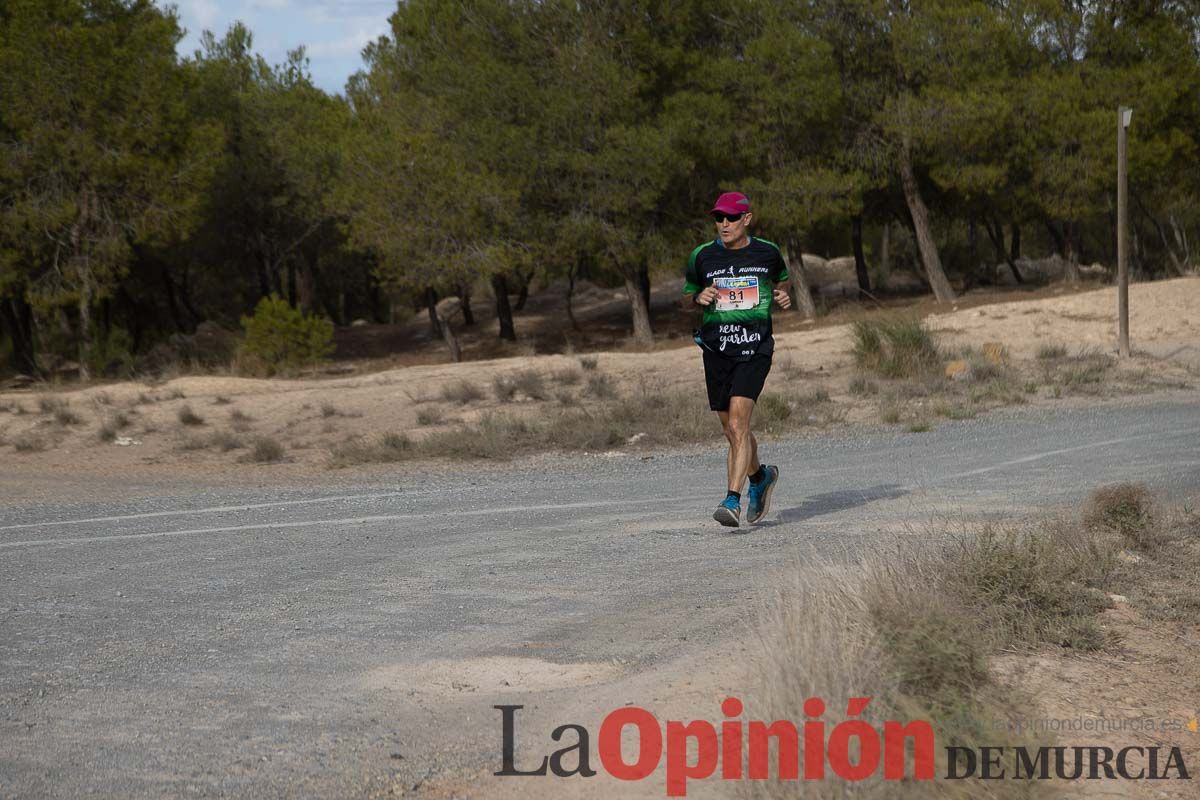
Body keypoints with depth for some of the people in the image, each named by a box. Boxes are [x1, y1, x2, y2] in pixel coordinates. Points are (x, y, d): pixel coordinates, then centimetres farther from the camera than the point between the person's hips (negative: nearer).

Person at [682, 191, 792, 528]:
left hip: (755, 350, -3)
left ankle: (733, 500, -20)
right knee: (732, 430, 11)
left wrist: (783, 298, 1)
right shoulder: (702, 256, 3)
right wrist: (699, 297, -8)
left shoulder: (768, 253, 3)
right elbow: (686, 300, 15)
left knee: (737, 422, -19)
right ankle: (760, 476, 40)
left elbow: (780, 282, 23)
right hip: (716, 349, 3)